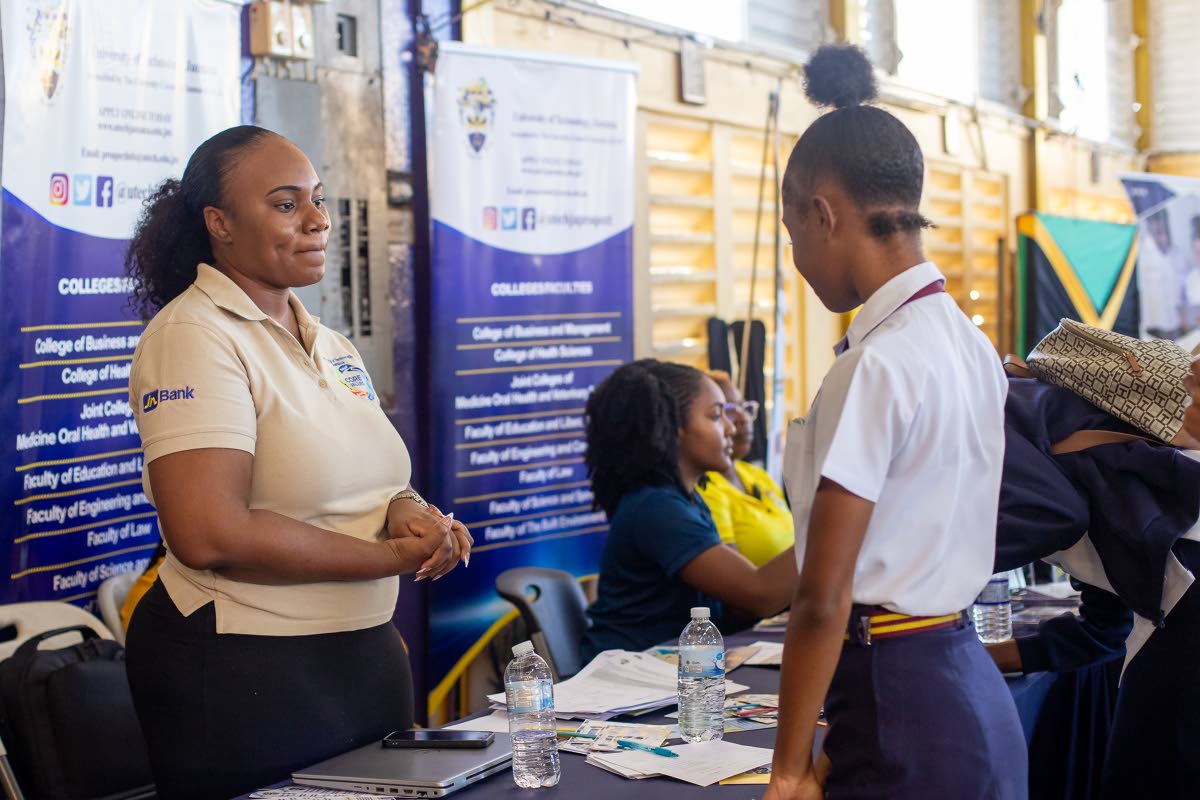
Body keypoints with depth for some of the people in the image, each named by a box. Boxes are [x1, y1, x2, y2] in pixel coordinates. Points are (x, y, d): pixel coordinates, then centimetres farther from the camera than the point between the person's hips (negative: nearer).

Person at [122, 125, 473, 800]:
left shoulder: (330, 345, 12)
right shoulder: (193, 337, -14)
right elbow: (208, 535, -25)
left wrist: (408, 511, -8)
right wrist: (390, 557, -19)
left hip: (366, 660, 8)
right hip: (245, 675, -8)